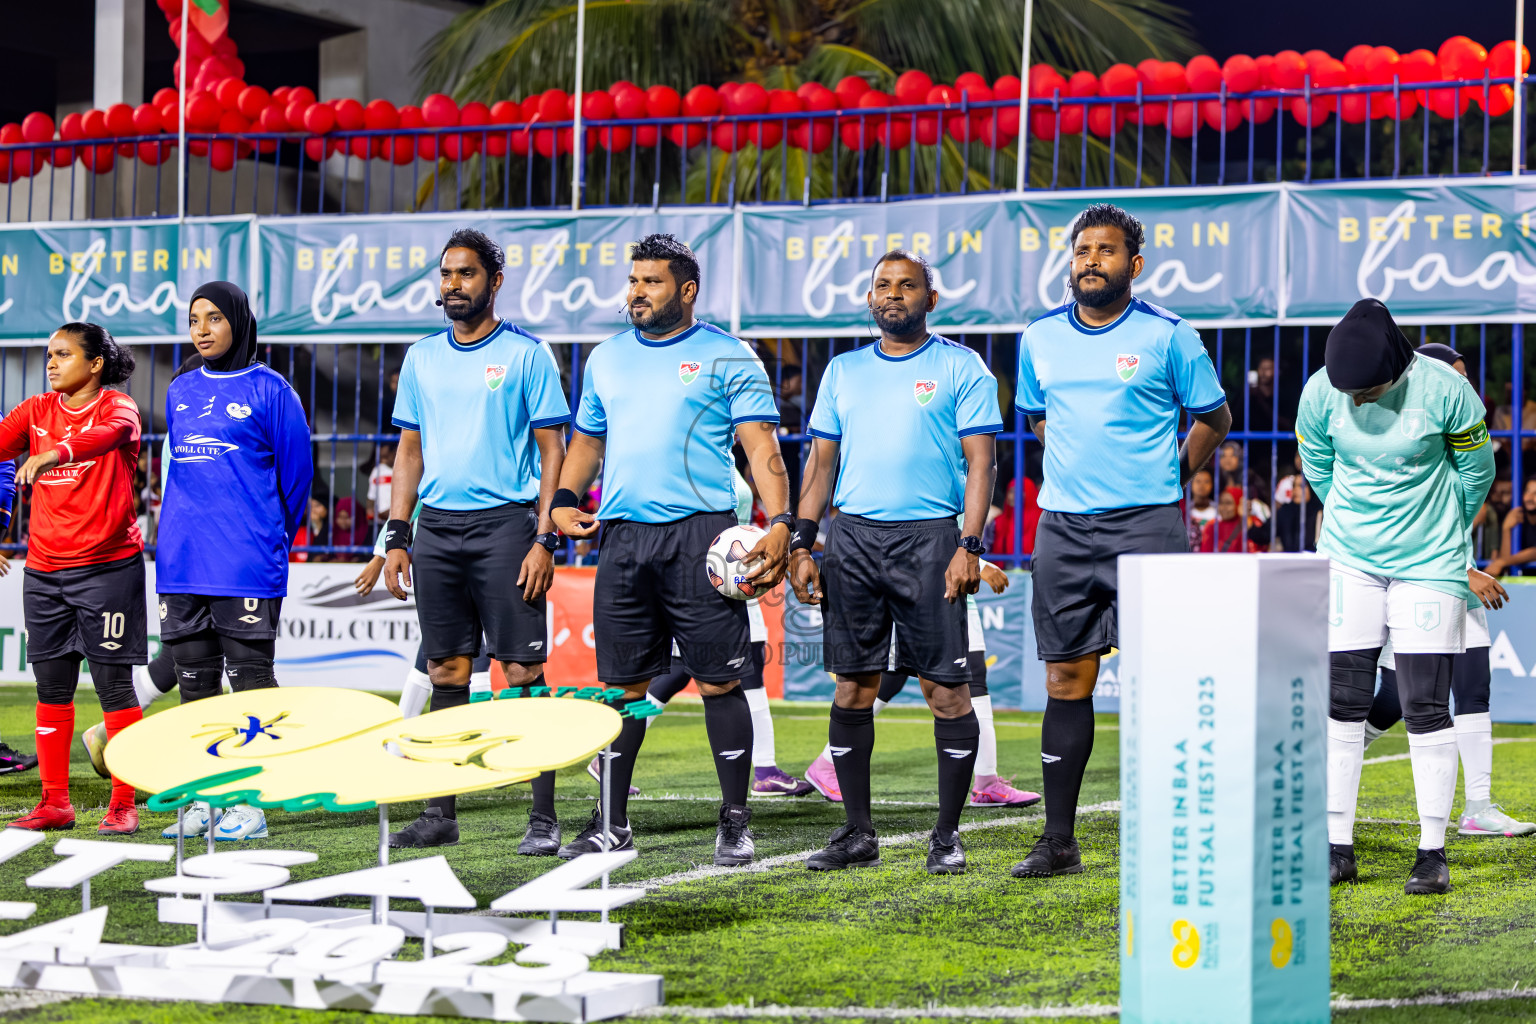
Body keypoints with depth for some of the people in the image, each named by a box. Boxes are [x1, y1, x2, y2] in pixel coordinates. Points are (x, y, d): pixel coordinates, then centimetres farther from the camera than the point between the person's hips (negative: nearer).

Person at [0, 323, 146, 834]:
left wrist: (53, 454, -45)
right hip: (44, 570, 5)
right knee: (52, 687, 6)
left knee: (114, 686, -3)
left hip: (107, 567, -5)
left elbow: (112, 432, -28)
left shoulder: (117, 407, -5)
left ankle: (123, 805, 1)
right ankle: (54, 803, 12)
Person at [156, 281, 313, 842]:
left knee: (250, 675, -3)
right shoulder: (180, 390, 13)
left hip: (246, 564, -5)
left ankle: (250, 803, -1)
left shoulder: (268, 390, -2)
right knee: (194, 678, 7)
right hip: (181, 561, 5)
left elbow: (296, 470, 3)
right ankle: (203, 799, 12)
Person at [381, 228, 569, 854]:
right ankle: (441, 814, 11)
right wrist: (395, 537, 9)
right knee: (446, 672, 7)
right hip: (436, 527, 5)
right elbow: (409, 451, 18)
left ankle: (543, 819, -6)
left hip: (504, 522, -5)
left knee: (522, 672, -7)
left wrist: (544, 539, -11)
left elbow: (552, 450, -3)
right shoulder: (422, 358, 14)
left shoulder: (525, 354, -1)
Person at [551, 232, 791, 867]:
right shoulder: (607, 358, 17)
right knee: (622, 684, 6)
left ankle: (734, 822, 2)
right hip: (621, 536, 5)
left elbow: (762, 447, -4)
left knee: (719, 681, -4)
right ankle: (613, 823, 13)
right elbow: (588, 439, 27)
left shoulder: (728, 358, 1)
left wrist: (779, 521, -17)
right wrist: (564, 500, 10)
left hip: (700, 533, -5)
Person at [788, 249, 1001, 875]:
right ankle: (857, 833, 10)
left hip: (929, 537, -4)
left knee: (947, 688, -5)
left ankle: (947, 835, 2)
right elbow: (821, 460, 16)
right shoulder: (844, 371, 15)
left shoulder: (961, 368, 3)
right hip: (852, 537, 4)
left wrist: (969, 546, -13)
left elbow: (981, 461, -2)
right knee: (852, 685, 3)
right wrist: (801, 545, 7)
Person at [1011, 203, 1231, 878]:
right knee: (1065, 680, 5)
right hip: (1062, 526, 4)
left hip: (1147, 523, -4)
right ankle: (1059, 841, 10)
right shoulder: (1041, 339, 10)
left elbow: (1212, 417, 9)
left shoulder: (1167, 336, -1)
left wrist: (1170, 479, 8)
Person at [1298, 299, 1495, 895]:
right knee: (1341, 703, -1)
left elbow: (1476, 470, 1)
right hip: (1348, 561, 3)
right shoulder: (1320, 393, -10)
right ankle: (1337, 849, 5)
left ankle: (1433, 853, 1)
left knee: (1426, 708, -6)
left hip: (1428, 564, -3)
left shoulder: (1443, 391, -17)